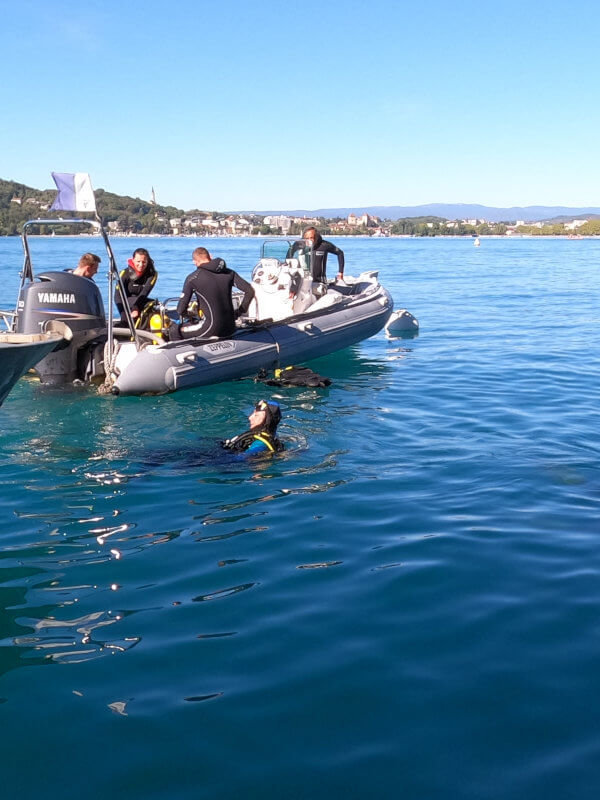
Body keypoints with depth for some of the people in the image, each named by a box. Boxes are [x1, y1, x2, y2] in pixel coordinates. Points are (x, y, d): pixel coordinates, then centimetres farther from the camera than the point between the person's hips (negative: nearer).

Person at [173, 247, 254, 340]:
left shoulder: (192, 278, -4)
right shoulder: (229, 273, 8)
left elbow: (180, 310, -8)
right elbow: (250, 291, 8)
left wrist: (190, 316, 13)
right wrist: (240, 311, 17)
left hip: (212, 328, -6)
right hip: (230, 329, 6)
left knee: (175, 332, 13)